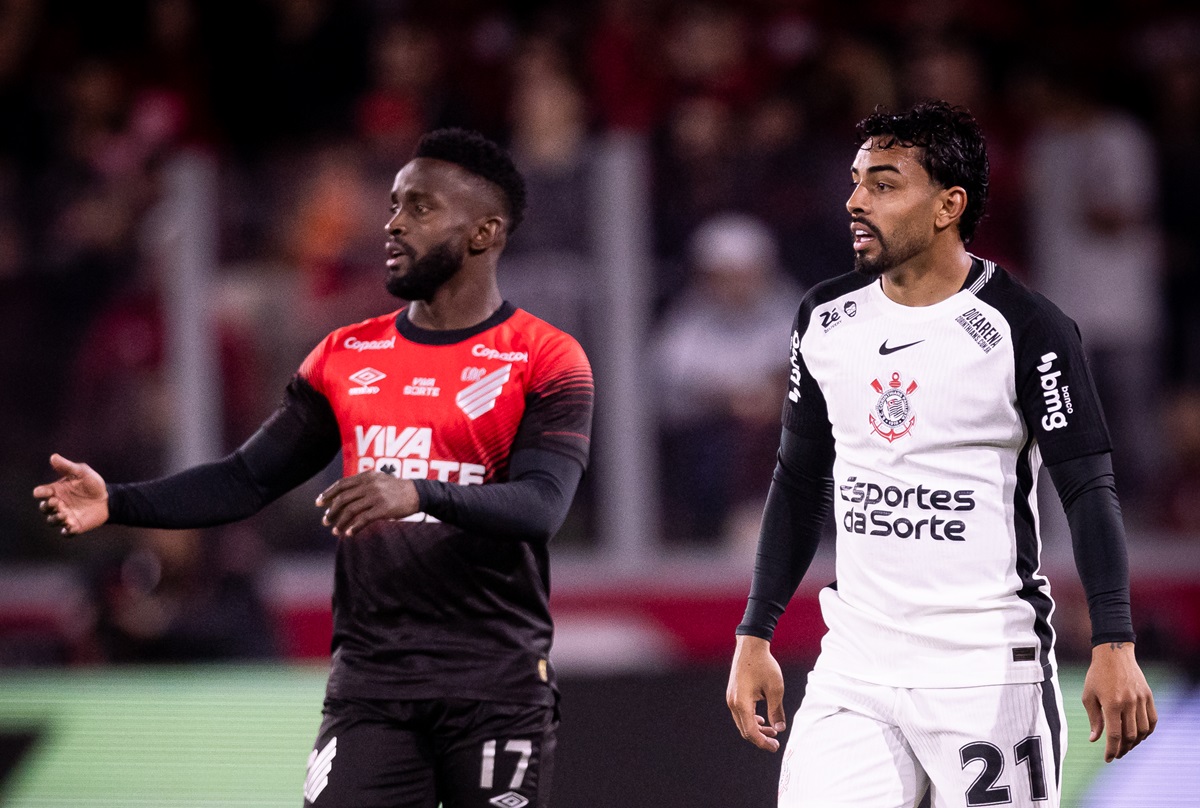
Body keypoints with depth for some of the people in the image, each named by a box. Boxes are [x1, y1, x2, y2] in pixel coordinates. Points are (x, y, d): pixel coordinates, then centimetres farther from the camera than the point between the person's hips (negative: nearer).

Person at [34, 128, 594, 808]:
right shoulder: (345, 358, 13)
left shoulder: (547, 362, -3)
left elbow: (541, 509, -17)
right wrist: (116, 503, -1)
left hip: (497, 693, -3)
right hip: (369, 684, 3)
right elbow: (248, 479, 13)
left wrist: (420, 494, -33)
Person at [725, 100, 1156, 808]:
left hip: (989, 670, -5)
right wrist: (755, 638, 14)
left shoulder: (1025, 328, -7)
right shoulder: (826, 319, 9)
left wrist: (1114, 648, -19)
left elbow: (1090, 493, -9)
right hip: (855, 666, 5)